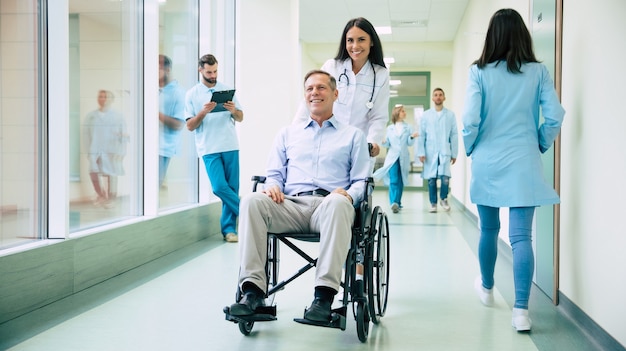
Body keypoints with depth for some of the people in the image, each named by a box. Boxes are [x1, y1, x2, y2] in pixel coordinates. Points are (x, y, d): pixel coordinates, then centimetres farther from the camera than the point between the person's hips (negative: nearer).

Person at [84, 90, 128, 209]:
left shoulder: (118, 116, 3)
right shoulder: (91, 116, 10)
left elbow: (123, 135, 1)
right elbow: (87, 134, 9)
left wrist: (121, 152, -5)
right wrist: (89, 151, 2)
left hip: (111, 150, -2)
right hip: (95, 150, 2)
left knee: (111, 173, 1)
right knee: (93, 172, -7)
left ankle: (111, 199, 13)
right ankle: (101, 195, 15)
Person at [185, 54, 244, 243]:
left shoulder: (226, 89, 11)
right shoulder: (192, 94, 5)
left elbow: (240, 118, 13)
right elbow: (190, 126, 1)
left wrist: (233, 110, -9)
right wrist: (203, 112, -16)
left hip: (230, 146, 2)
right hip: (209, 149, -2)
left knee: (232, 188, 1)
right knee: (220, 187, -14)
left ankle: (229, 229, 11)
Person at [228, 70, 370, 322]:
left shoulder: (353, 135, 21)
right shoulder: (287, 133, 29)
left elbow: (361, 181, 12)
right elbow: (274, 174, 21)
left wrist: (348, 194, -12)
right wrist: (272, 186, -4)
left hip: (329, 205, -2)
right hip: (291, 206, 2)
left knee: (338, 203, -40)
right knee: (252, 201, -30)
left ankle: (324, 294, -43)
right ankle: (253, 290, -34)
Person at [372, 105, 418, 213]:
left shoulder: (407, 127, 9)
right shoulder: (390, 128, 10)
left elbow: (409, 143, 4)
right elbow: (387, 144, 9)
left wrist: (412, 137, -15)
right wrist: (383, 142, -11)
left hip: (403, 158, 1)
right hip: (392, 157, -1)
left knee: (400, 182, 5)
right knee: (393, 181, -14)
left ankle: (397, 203, 16)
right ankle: (394, 203, -23)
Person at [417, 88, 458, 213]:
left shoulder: (450, 115, 5)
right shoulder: (426, 115, 6)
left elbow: (454, 135, 5)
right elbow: (421, 135, 4)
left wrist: (454, 153, 3)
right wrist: (421, 152, -3)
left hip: (445, 152, -1)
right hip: (430, 152, 1)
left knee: (445, 178, -13)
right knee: (431, 179, 4)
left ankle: (443, 199, 12)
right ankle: (433, 203, 17)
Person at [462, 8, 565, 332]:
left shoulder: (479, 72, -4)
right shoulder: (538, 71, 0)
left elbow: (470, 120, -10)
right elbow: (555, 117, -4)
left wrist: (471, 150, 7)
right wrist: (540, 146, 12)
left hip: (487, 162, 0)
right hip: (524, 163, 0)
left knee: (488, 230, 17)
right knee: (521, 236, -1)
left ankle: (487, 288, 37)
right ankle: (521, 310, -6)